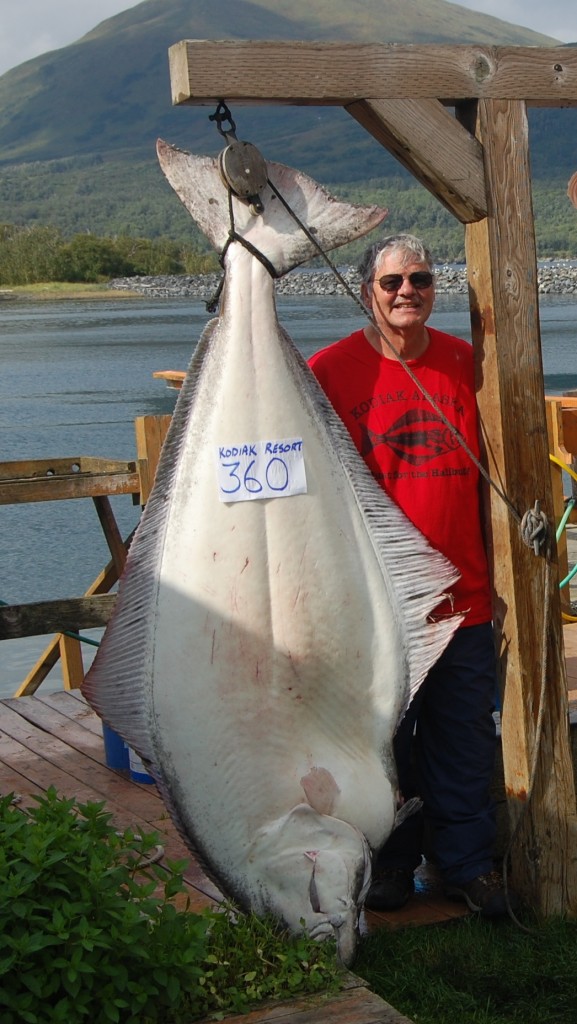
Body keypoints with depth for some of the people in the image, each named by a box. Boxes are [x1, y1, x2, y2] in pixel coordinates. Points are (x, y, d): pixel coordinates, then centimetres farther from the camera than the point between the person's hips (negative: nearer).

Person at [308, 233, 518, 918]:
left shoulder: (465, 362, 6)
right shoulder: (329, 369, -3)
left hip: (462, 593, 3)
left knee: (464, 739, 9)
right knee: (384, 739, 9)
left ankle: (466, 861, 24)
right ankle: (390, 862, 26)